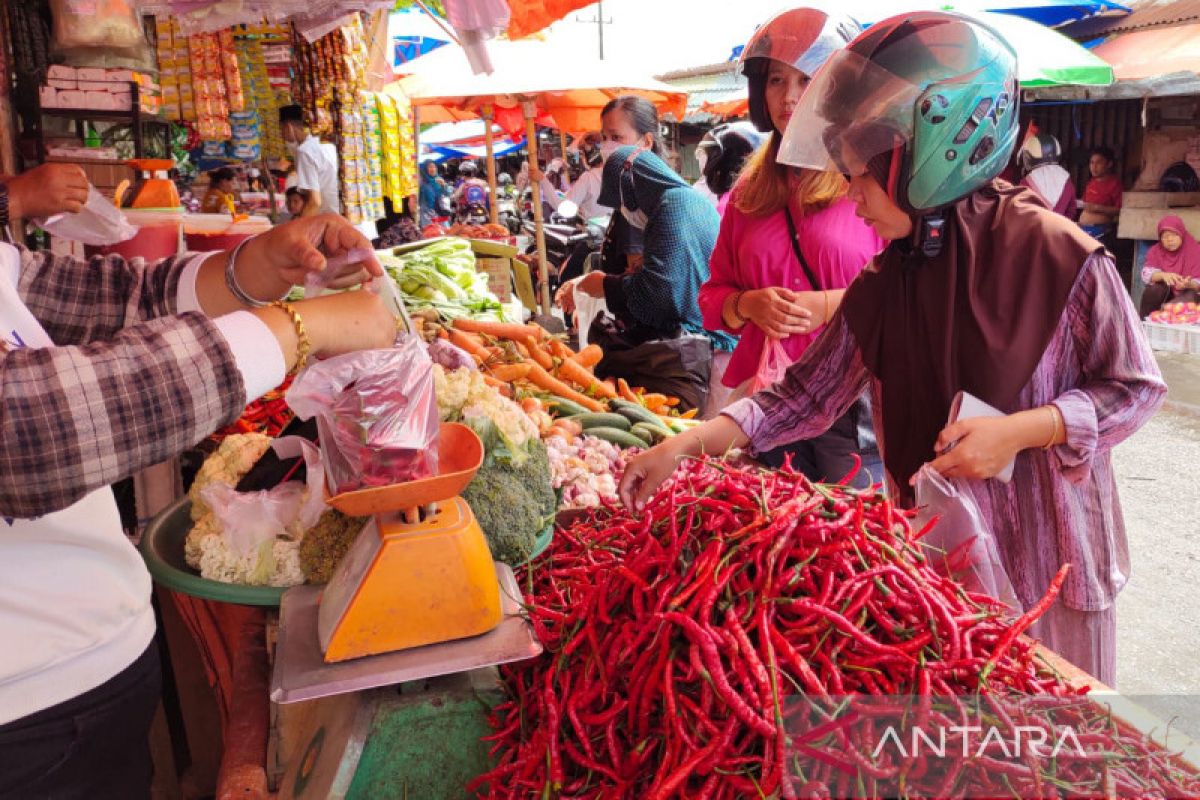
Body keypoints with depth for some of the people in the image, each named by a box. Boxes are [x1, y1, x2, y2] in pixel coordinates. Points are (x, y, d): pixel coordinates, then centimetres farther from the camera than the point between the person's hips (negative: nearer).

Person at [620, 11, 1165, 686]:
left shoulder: (1057, 254, -17)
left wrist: (1020, 430, -24)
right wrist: (686, 445, -10)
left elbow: (1137, 388, -8)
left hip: (1049, 551, -4)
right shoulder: (882, 288, -3)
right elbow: (807, 396, -1)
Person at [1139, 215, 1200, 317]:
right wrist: (1162, 275, -37)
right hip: (1164, 296, 2)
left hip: (1186, 294, -2)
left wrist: (1188, 284, -36)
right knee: (1158, 286, -28)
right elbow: (1146, 274, -16)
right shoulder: (1155, 251, 0)